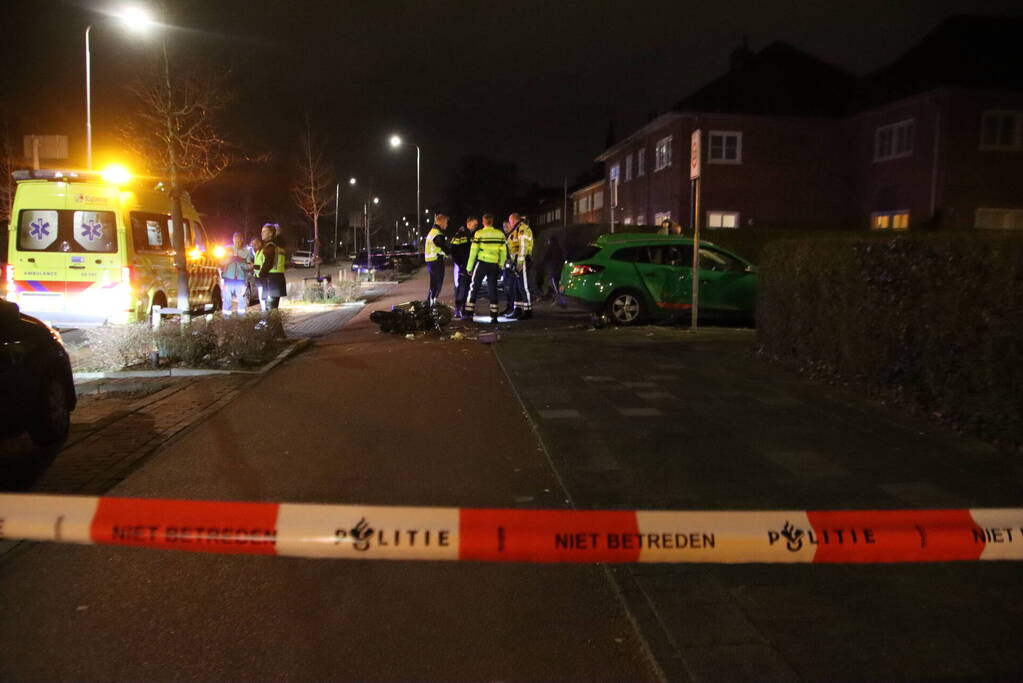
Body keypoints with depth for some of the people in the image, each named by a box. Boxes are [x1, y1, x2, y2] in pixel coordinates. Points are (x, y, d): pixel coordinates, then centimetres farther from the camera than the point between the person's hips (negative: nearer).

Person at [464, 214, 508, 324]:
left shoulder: (479, 234, -5)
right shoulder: (500, 234, 3)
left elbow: (473, 252, -5)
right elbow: (504, 252, 4)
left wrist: (469, 267, 2)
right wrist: (501, 265, 16)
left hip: (481, 263, -2)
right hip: (494, 265, 2)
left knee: (474, 287, 7)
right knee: (493, 289, 9)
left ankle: (469, 314, 4)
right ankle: (494, 316, 6)